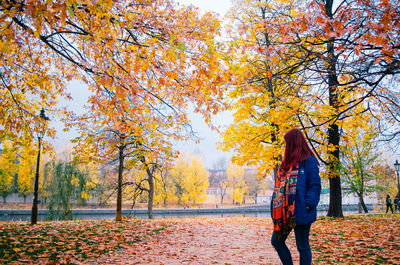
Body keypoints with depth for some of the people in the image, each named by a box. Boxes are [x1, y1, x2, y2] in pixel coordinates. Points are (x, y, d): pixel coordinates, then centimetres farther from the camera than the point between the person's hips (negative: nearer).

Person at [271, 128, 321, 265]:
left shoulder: (309, 161, -7)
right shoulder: (286, 162, 16)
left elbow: (315, 186, -11)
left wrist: (308, 204, -22)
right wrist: (276, 207, 10)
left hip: (300, 213, -8)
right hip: (285, 213, 8)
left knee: (303, 246, 3)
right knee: (276, 241, 12)